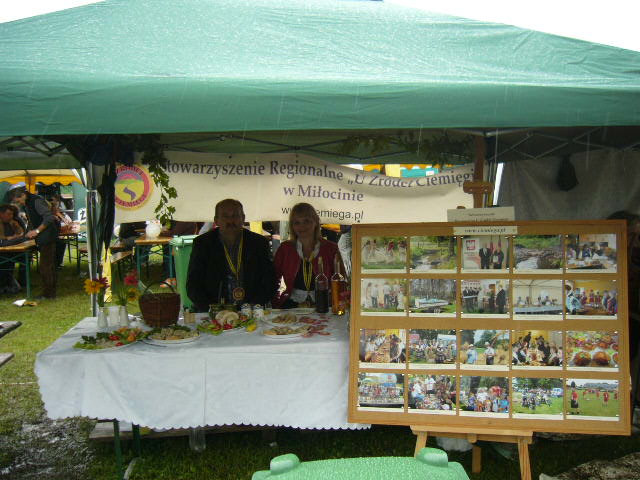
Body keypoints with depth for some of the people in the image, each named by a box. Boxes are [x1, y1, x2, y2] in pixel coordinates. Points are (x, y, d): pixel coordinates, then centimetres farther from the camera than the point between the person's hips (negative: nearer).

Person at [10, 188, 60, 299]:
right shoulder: (26, 205, 14)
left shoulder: (37, 201, -16)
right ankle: (51, 292, 21)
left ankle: (48, 294, -1)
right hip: (42, 238, 10)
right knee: (49, 265, 14)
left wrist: (37, 231, -21)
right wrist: (30, 232, 6)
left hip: (48, 236, -10)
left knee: (45, 266, -7)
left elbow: (49, 218, -23)